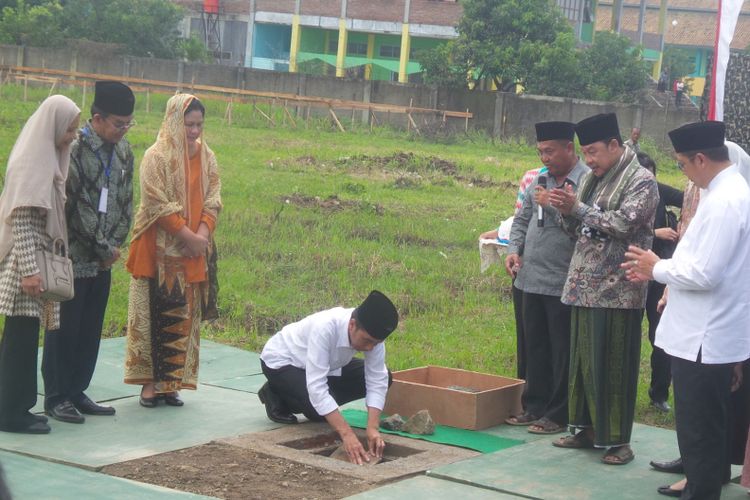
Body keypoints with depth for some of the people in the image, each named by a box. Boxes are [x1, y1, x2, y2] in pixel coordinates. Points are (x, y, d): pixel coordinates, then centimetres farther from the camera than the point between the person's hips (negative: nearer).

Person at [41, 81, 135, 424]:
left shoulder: (123, 151, 7)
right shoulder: (74, 149, -16)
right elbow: (77, 208, -17)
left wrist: (115, 244, 0)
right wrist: (104, 248, -10)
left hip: (103, 260, 7)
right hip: (74, 258, -7)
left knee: (91, 330, 12)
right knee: (64, 329, 1)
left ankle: (77, 392, 22)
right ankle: (56, 397, 10)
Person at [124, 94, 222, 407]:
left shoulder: (207, 157, 9)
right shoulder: (157, 156, -8)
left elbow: (212, 201, 7)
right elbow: (157, 204, -13)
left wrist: (203, 234, -10)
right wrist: (187, 236, -15)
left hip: (194, 251, 5)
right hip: (159, 249, -5)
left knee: (185, 316, 6)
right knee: (154, 314, -2)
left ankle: (170, 382, 12)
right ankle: (150, 382, 3)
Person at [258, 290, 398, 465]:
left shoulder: (372, 332, -24)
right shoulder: (325, 328, -41)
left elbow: (377, 381, -20)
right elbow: (317, 387, -43)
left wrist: (372, 428, -33)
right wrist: (347, 434, -46)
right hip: (281, 361, -7)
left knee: (384, 377, -8)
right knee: (319, 410, -32)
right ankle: (278, 398, 1)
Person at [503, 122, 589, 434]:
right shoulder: (540, 181, 13)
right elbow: (522, 220, 21)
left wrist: (551, 205, -17)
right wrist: (514, 250, 5)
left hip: (564, 284, -7)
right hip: (532, 279, 7)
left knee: (562, 352, 1)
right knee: (535, 349, 15)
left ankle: (558, 415, 9)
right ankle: (534, 407, 25)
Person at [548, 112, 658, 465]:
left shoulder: (640, 181, -7)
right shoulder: (592, 180, 16)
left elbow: (623, 224, -19)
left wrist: (579, 208, -16)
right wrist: (566, 211, -1)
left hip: (617, 290, -7)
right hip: (585, 286, 7)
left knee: (613, 364, -4)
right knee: (583, 359, 10)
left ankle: (618, 440, 2)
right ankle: (588, 428, 20)